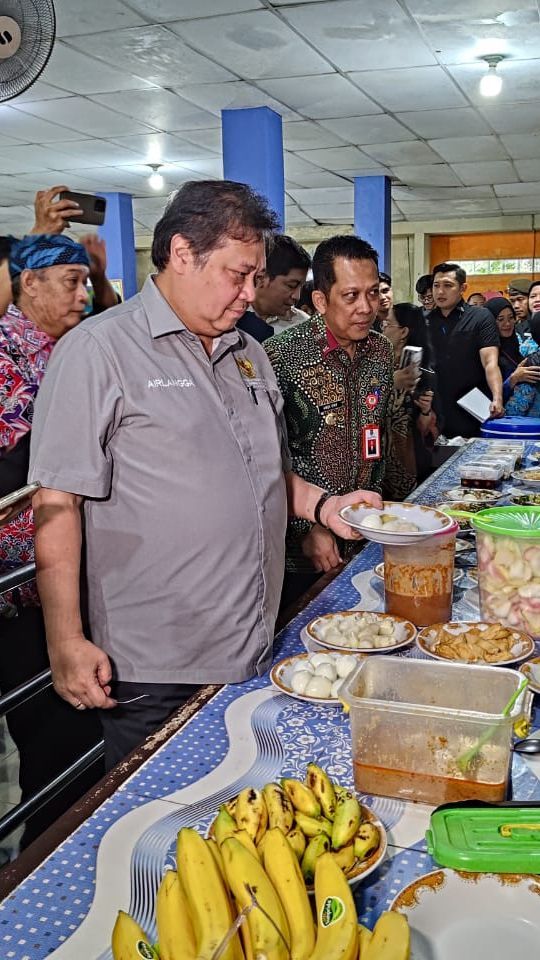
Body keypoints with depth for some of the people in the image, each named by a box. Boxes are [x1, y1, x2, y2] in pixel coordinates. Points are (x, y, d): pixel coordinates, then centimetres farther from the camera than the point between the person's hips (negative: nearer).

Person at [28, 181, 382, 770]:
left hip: (255, 655, 7)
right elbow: (57, 503, -14)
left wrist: (322, 505, 5)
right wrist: (66, 643, -17)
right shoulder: (97, 351, -11)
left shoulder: (248, 353, 12)